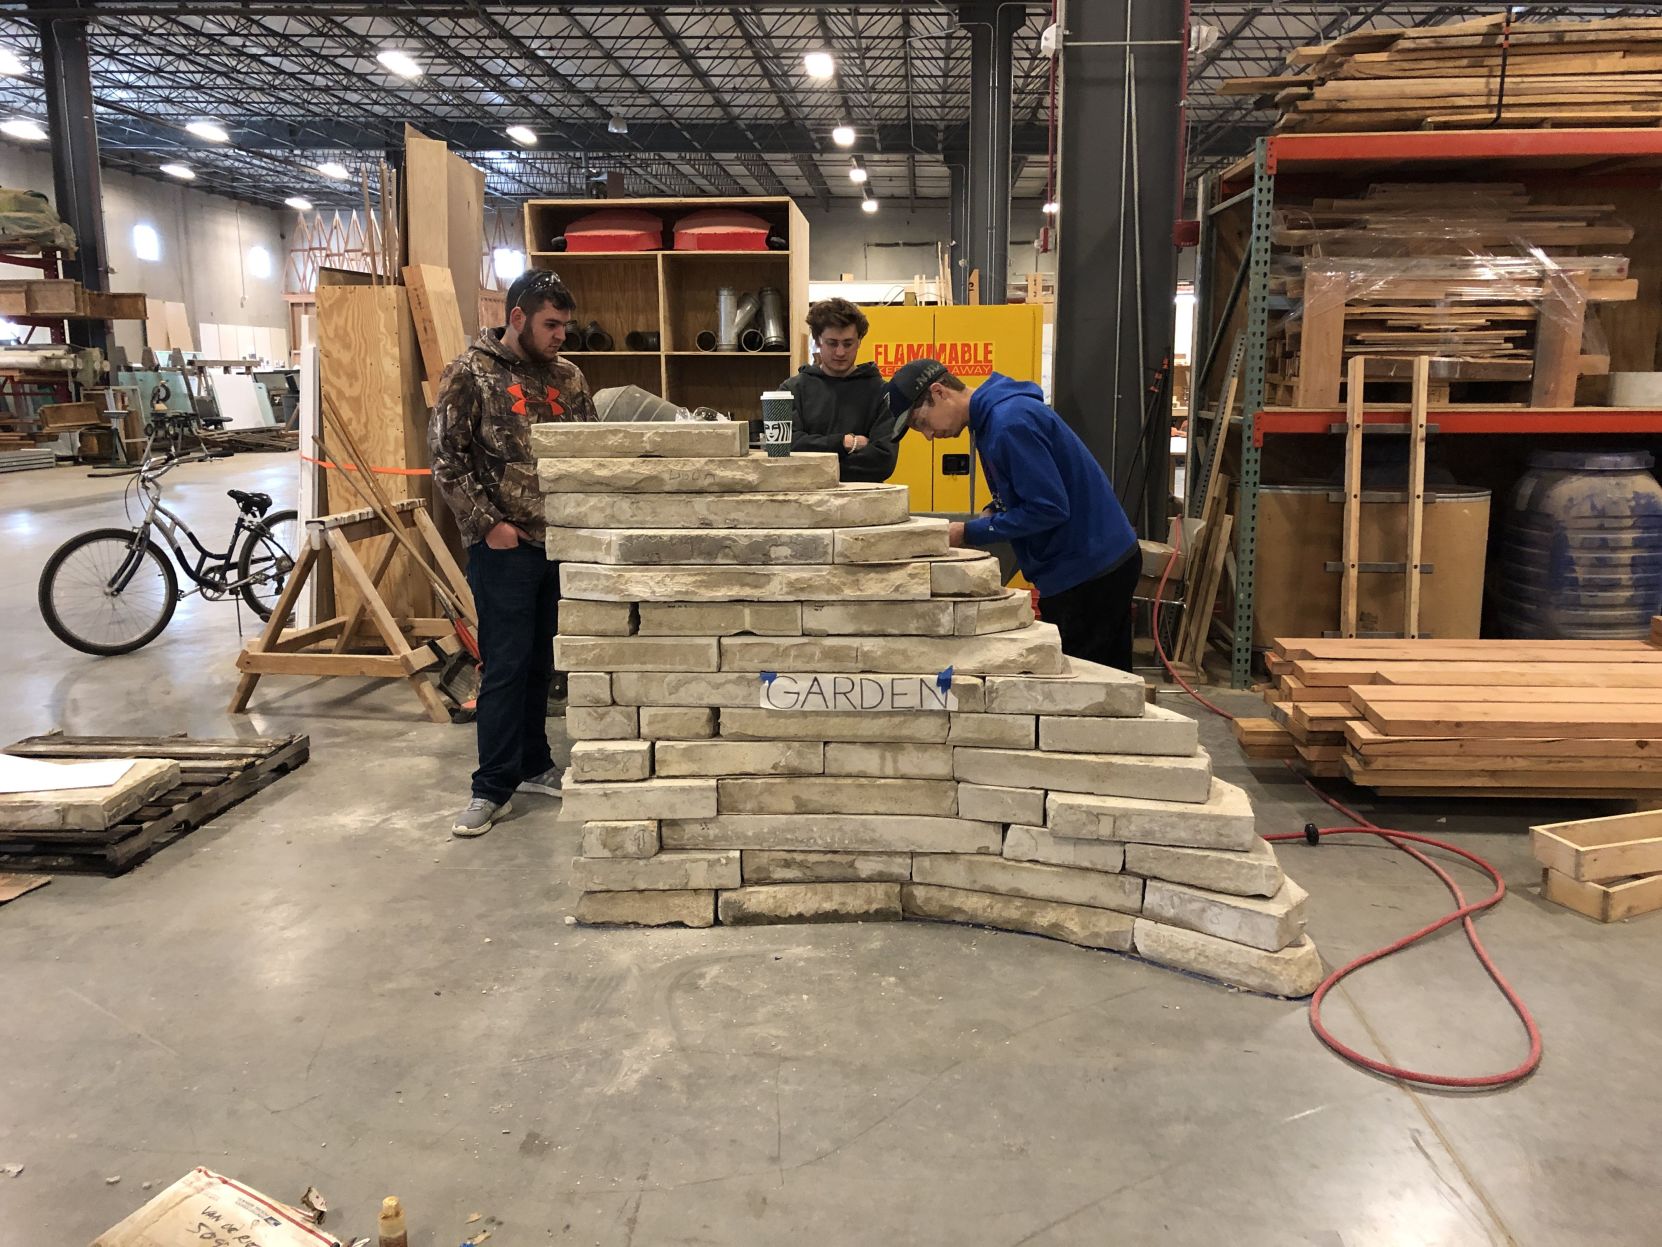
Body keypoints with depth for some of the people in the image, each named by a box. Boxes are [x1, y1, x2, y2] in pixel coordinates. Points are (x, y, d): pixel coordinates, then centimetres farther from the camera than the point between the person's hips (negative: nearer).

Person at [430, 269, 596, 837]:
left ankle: (534, 765, 28)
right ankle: (493, 788, 7)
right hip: (504, 546, -5)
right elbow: (446, 459, -9)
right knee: (505, 667, -2)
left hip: (560, 542, 5)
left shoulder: (567, 377, 10)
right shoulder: (469, 374, -6)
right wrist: (488, 523, -13)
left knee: (540, 662, 14)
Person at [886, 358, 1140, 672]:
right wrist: (994, 512, 2)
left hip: (1088, 571, -10)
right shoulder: (990, 417, 10)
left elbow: (1050, 508, -22)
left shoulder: (1009, 422, -21)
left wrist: (970, 534, -15)